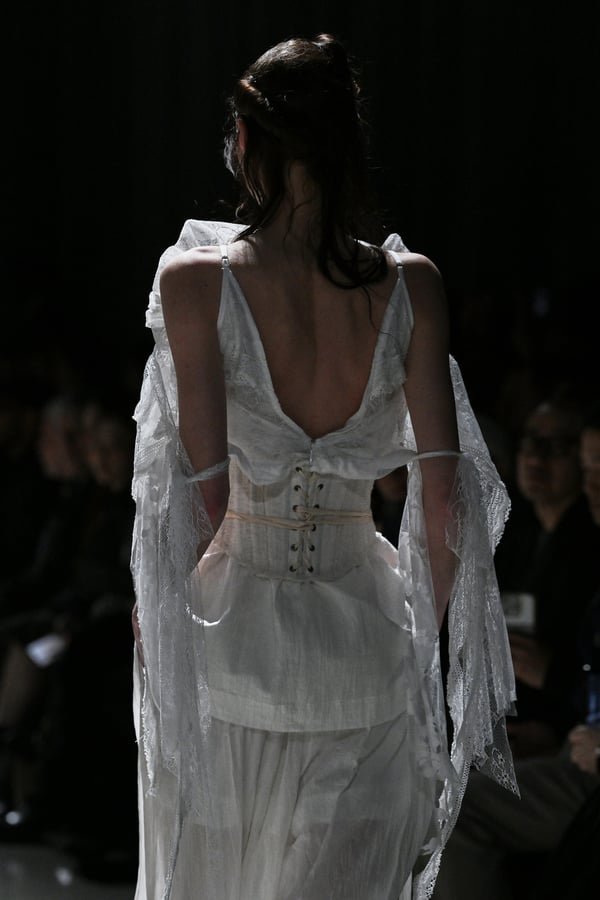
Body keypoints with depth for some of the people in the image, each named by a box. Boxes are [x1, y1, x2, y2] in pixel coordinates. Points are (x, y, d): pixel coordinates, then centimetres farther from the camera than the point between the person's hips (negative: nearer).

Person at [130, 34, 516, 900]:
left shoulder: (195, 278, -13)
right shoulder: (409, 283, -5)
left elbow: (201, 494, -13)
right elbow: (444, 489, -4)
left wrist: (154, 610, 1)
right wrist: (428, 626, 10)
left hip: (234, 630, -2)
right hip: (365, 635, 2)